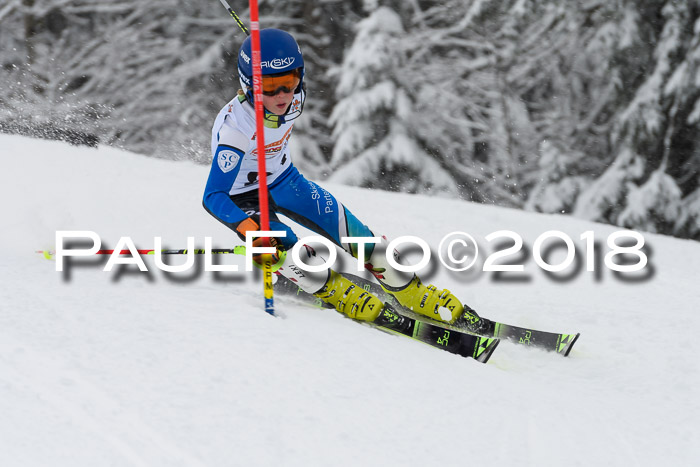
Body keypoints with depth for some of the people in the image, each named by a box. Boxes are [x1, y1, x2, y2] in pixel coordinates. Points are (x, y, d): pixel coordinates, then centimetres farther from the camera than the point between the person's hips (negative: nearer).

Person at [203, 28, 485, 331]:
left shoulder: (293, 98, -21)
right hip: (245, 198, -5)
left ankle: (417, 296, 8)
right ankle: (343, 296, -3)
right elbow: (213, 197, -38)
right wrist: (249, 230, -53)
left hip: (283, 179, 5)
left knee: (353, 232, -4)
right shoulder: (234, 130, -39)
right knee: (292, 256, -29)